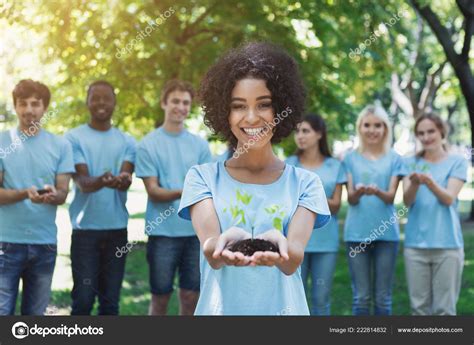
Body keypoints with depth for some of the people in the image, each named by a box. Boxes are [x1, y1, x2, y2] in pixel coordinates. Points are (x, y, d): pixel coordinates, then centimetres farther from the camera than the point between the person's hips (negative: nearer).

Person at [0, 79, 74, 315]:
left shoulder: (60, 146, 4)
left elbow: (63, 194, 0)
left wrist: (52, 195, -23)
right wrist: (25, 194, -24)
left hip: (45, 242, 2)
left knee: (35, 314, 12)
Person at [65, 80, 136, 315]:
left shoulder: (127, 142, 10)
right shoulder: (74, 138, 1)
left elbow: (127, 178, -6)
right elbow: (81, 180, -10)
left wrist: (122, 181, -32)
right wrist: (101, 181, -34)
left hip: (117, 228, 3)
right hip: (85, 228, -3)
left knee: (111, 300, 7)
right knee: (83, 299, -3)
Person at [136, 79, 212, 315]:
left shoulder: (200, 144, 8)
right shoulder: (148, 144, -2)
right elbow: (153, 191, -7)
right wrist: (182, 193, -25)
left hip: (195, 232, 3)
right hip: (163, 232, -3)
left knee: (191, 296, 8)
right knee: (160, 298, 5)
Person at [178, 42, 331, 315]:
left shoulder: (305, 183, 0)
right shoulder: (202, 177, -1)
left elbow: (293, 263, -15)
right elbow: (211, 255, -16)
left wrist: (278, 244, -36)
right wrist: (224, 243, -37)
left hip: (283, 307, 0)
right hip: (221, 307, 0)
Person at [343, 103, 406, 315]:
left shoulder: (394, 159, 6)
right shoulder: (351, 158, 6)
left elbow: (391, 196, -5)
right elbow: (350, 199, -2)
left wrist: (377, 192, -28)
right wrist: (358, 192, -26)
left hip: (386, 232, 0)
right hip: (357, 233, 0)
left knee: (383, 297, 4)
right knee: (361, 297, 2)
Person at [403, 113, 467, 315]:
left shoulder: (457, 162, 4)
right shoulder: (411, 163, 10)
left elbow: (449, 198, -9)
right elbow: (407, 201, -3)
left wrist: (430, 182, -29)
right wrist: (415, 183, -25)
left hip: (447, 244, -2)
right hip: (416, 243, 2)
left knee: (444, 308, -1)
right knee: (419, 306, 6)